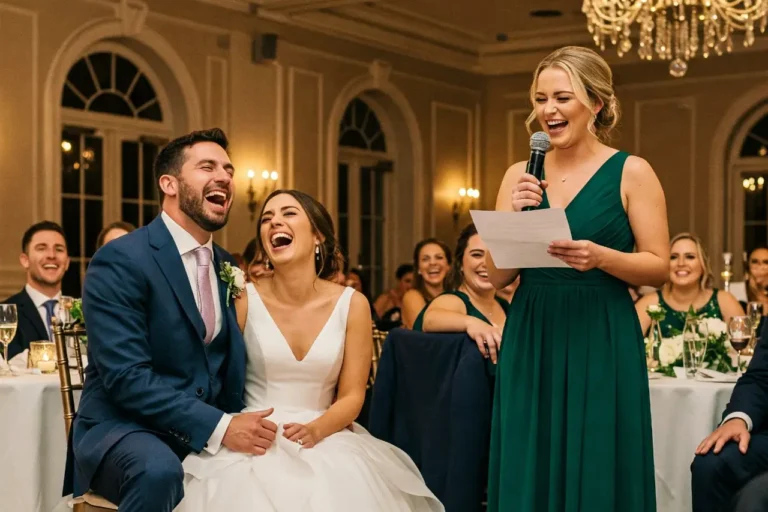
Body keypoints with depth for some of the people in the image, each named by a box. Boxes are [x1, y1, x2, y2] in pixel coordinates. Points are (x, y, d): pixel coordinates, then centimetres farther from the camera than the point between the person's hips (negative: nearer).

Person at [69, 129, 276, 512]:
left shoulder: (226, 266, 11)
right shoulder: (120, 260, -13)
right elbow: (126, 376, -22)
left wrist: (241, 423, -6)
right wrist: (219, 427, -27)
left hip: (210, 433, 6)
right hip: (124, 428, -6)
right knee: (159, 471, -36)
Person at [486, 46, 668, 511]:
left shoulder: (631, 172, -3)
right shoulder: (520, 175, 7)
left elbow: (659, 267, -4)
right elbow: (498, 276, 5)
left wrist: (600, 257, -21)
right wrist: (514, 218, -11)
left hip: (602, 343, -3)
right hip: (531, 342, 3)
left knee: (597, 474, 3)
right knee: (529, 473, 8)